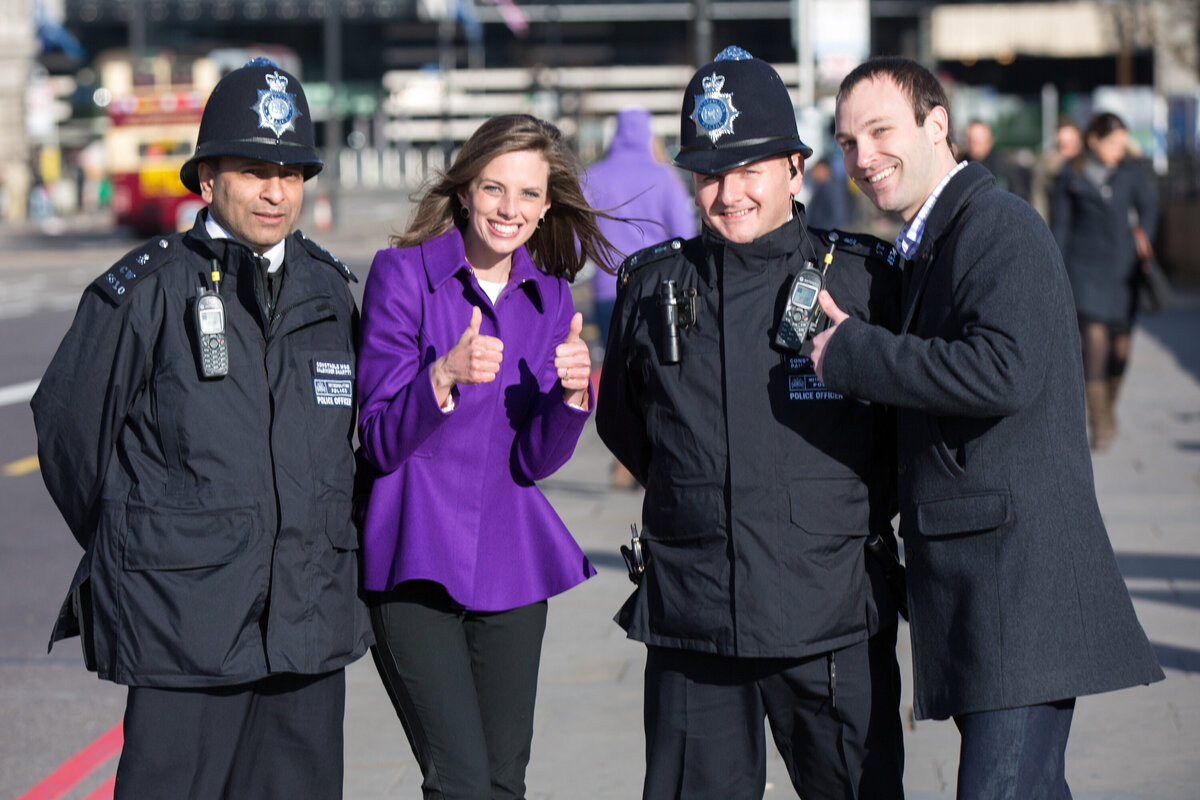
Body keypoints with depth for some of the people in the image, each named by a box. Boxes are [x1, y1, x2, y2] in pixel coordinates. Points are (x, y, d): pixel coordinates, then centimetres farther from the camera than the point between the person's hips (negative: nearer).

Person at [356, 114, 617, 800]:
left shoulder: (549, 297, 9)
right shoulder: (402, 273, -5)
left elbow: (534, 461, 6)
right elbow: (381, 442, -8)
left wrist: (573, 392, -13)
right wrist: (445, 376, -26)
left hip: (510, 558, 5)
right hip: (417, 562, -5)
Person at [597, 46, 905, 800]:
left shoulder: (864, 277, 0)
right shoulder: (652, 285, 7)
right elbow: (624, 425, 20)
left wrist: (862, 518, 7)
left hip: (834, 623, -2)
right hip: (692, 618, 2)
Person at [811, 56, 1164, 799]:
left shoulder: (1002, 226, -10)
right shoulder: (930, 244, 22)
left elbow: (1004, 373, -24)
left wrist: (852, 352, -16)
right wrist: (854, 344, 11)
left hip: (1019, 576, -10)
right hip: (976, 579, 10)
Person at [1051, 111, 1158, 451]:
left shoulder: (1131, 171, 9)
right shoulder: (1070, 176, 3)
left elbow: (1148, 206, 2)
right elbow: (1059, 225, 5)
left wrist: (1143, 233, -17)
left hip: (1122, 268, 3)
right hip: (1085, 266, -3)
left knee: (1120, 345, 6)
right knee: (1095, 339, -13)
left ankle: (1107, 407, 30)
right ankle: (1099, 423, -12)